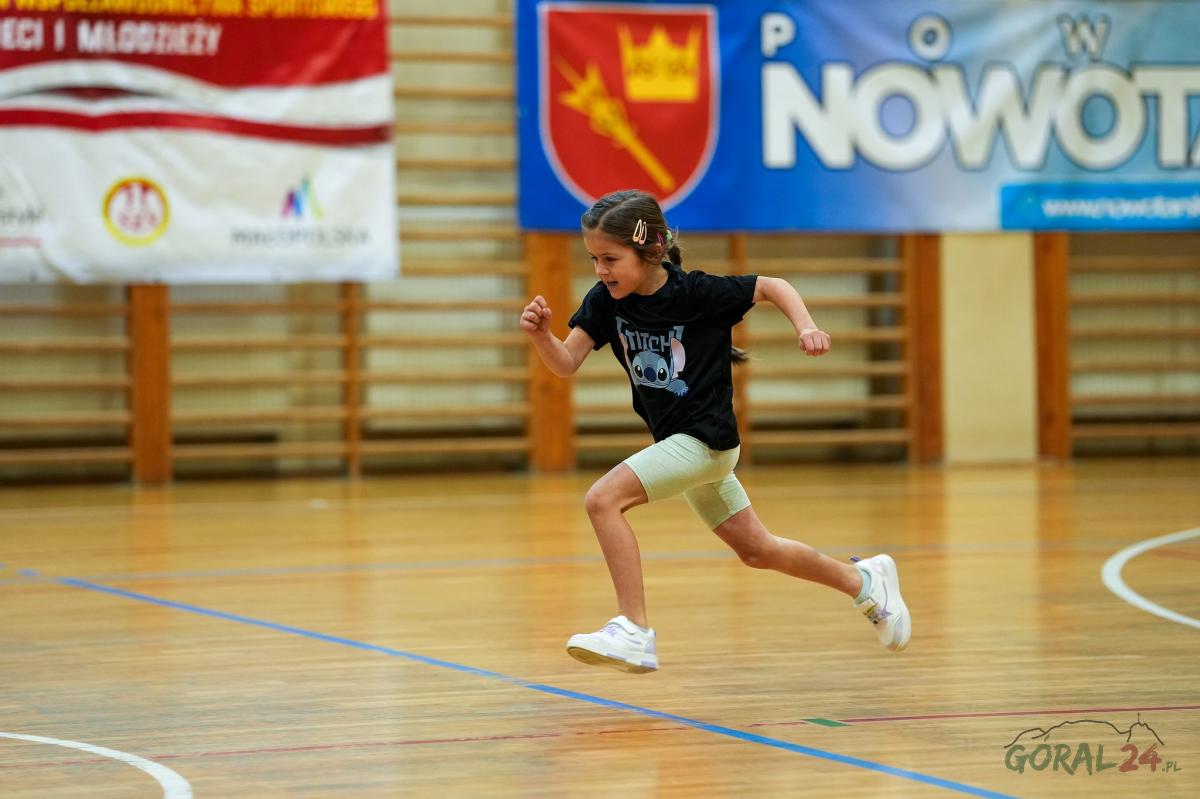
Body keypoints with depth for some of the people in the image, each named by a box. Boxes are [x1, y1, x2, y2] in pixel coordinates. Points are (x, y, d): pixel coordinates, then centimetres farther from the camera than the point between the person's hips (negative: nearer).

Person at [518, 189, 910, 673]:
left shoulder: (697, 292, -18)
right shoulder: (605, 301, -4)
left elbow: (773, 287, -7)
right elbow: (566, 364, -11)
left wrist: (806, 328, -23)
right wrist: (541, 334, -31)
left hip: (706, 439, -8)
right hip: (678, 442, 8)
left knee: (602, 499, -23)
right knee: (757, 550, 21)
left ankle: (635, 631, -22)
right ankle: (863, 581, 40)